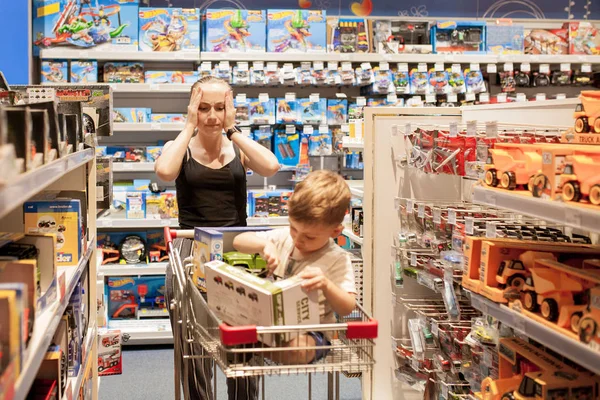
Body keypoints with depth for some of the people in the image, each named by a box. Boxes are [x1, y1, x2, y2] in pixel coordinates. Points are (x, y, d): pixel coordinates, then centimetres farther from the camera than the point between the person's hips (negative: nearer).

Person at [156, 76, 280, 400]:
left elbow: (270, 167, -11)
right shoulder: (181, 148, 7)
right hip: (191, 247, -1)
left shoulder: (239, 149, 11)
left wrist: (232, 130, -4)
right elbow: (164, 170, -17)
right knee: (192, 343, -10)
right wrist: (190, 128, -6)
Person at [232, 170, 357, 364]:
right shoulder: (283, 238, 4)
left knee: (298, 349, -38)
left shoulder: (337, 259, -9)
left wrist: (326, 285, -34)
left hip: (309, 333, -4)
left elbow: (347, 308, -15)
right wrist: (264, 244, -16)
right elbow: (239, 240, 4)